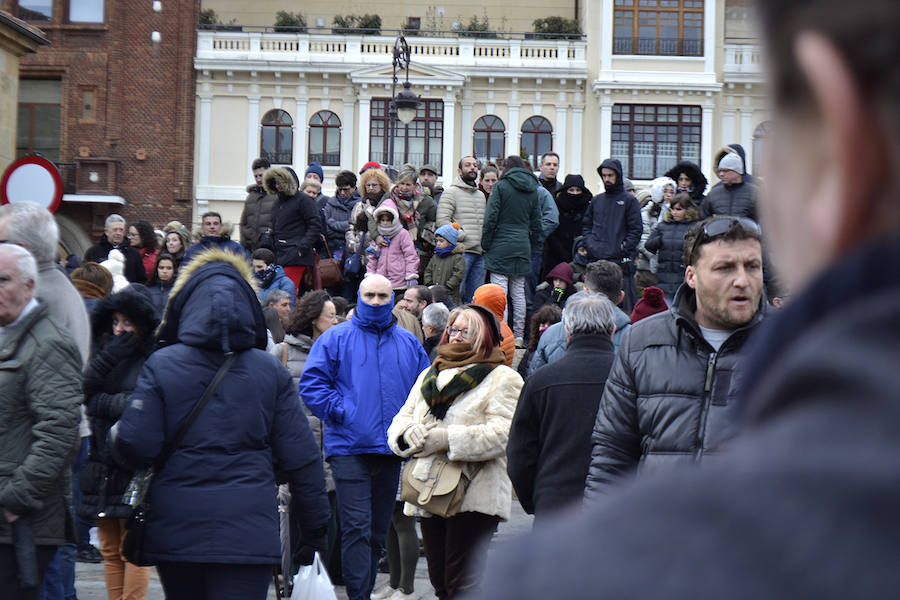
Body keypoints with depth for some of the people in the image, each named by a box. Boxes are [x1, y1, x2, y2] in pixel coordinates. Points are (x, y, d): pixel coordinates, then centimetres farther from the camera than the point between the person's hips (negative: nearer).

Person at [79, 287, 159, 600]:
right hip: (103, 466, 6)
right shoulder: (107, 353, 14)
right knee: (110, 551, 10)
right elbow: (84, 387, -1)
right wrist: (112, 352, -9)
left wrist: (101, 402, -7)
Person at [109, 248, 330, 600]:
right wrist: (316, 531, 10)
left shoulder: (161, 365, -3)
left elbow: (135, 448, -9)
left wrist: (115, 434, 15)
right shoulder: (271, 371, 1)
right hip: (248, 532, -1)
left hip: (175, 531, 1)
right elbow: (301, 457, 1)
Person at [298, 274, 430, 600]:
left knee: (378, 531, 11)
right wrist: (341, 411, -12)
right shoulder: (336, 338, 3)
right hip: (349, 447, -4)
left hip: (392, 448, 5)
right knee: (357, 527, -12)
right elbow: (312, 384, -3)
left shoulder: (409, 343, 14)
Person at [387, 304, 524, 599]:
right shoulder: (429, 375, 21)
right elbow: (401, 420, 17)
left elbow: (501, 434, -13)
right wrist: (409, 433, -9)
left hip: (474, 494, -7)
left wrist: (448, 439, -21)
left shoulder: (503, 378, 0)